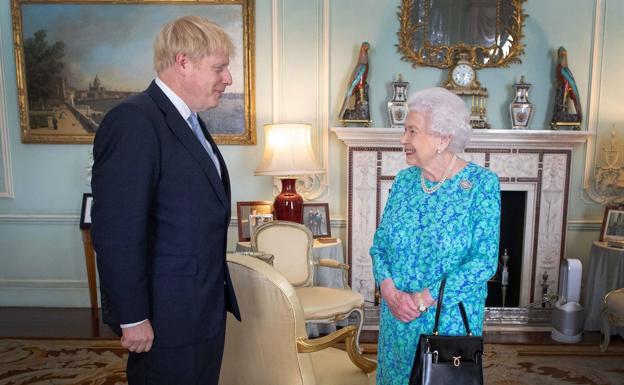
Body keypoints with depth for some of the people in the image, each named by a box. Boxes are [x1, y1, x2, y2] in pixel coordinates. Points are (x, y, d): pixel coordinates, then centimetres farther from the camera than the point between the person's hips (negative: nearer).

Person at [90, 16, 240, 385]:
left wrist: (218, 292, 15)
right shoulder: (133, 122, -20)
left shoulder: (190, 122, 10)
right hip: (168, 316, -9)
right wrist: (132, 318, -19)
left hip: (207, 306, 9)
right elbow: (117, 231, -23)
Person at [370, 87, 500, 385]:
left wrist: (422, 299, -20)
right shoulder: (404, 181, 1)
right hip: (397, 316, 4)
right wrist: (391, 292, -14)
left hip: (451, 319, -4)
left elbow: (484, 260, -17)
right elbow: (379, 245, 4)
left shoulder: (481, 183, -12)